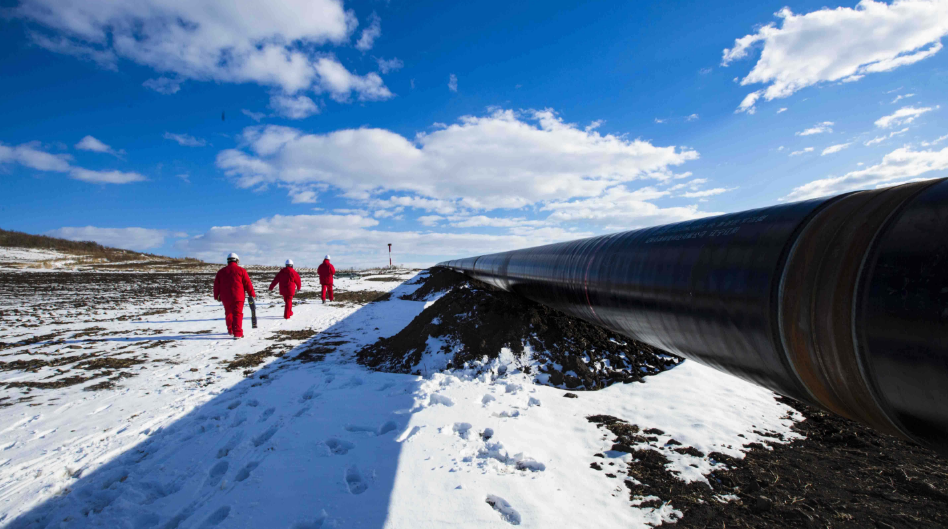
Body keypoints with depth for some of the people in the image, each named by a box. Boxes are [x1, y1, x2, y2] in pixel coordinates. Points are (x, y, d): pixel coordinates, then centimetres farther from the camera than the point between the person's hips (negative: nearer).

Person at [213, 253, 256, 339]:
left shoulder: (221, 271, 8)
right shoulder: (241, 270, -4)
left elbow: (216, 285, 11)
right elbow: (248, 284, -4)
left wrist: (216, 296, 21)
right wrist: (252, 294, 2)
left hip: (225, 298, 4)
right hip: (238, 297, -4)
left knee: (228, 314, 21)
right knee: (237, 314, -3)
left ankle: (230, 330, 33)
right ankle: (237, 333, -11)